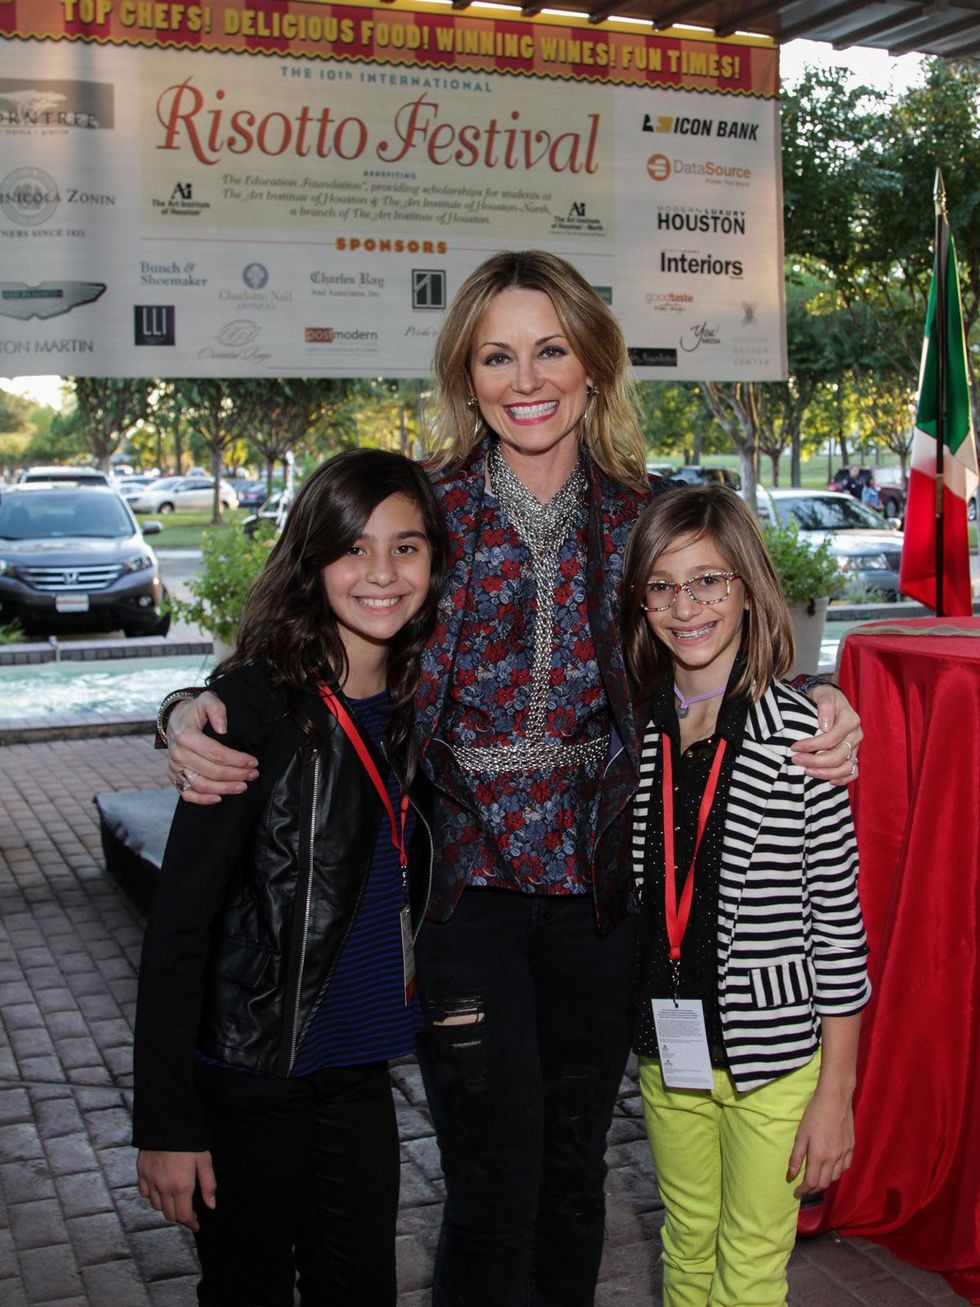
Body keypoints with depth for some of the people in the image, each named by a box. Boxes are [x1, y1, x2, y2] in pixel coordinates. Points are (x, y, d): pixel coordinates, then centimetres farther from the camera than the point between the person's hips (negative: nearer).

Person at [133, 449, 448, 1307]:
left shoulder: (419, 704, 1)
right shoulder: (257, 704, -17)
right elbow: (180, 921, -16)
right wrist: (167, 1122, -15)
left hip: (360, 1072, 5)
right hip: (251, 1075, -5)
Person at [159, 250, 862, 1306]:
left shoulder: (643, 514, 1)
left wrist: (817, 714, -10)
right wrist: (194, 715, -21)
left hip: (596, 883, 3)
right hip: (463, 876, -3)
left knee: (573, 1167, 17)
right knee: (494, 1185, -1)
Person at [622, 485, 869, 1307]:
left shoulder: (797, 736, -15)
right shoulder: (635, 729, -1)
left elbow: (839, 922, -12)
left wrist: (835, 1092, -10)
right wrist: (637, 1036, 7)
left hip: (773, 1053, -4)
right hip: (665, 1051, 4)